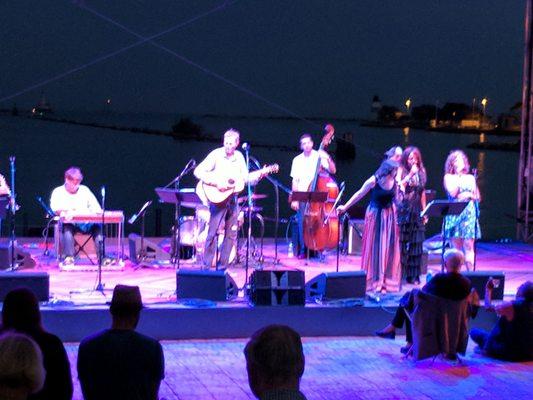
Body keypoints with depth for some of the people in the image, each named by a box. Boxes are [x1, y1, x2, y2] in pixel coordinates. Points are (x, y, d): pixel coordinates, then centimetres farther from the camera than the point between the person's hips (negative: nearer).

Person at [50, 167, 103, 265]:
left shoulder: (84, 190, 20)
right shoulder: (58, 191, 12)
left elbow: (96, 208, 15)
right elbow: (54, 208, -4)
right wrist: (64, 211, -26)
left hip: (87, 223, 2)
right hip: (69, 222, -2)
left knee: (97, 226, -29)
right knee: (67, 227, -37)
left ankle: (102, 256, -33)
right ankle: (68, 257, -42)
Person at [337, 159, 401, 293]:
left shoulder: (394, 182, -3)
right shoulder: (373, 181, -14)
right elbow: (359, 194, -5)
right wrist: (345, 207, -3)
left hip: (389, 216, 4)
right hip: (375, 215, -4)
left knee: (388, 249, 3)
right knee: (374, 248, 2)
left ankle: (385, 281, 10)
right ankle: (374, 280, 11)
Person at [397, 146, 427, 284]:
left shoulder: (421, 172, 10)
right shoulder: (401, 170, -1)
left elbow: (423, 192, 14)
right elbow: (398, 186, -15)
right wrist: (410, 174, -19)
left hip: (416, 210, 4)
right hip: (403, 209, -4)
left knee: (416, 243, 3)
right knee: (401, 242, -3)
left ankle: (413, 275, 8)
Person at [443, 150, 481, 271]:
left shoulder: (470, 178, 14)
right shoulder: (448, 177, 7)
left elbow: (477, 197, 16)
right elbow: (452, 193, -9)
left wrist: (469, 195, -3)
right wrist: (459, 175, -5)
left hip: (469, 214, 2)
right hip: (454, 214, -2)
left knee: (468, 247, -5)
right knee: (456, 248, -2)